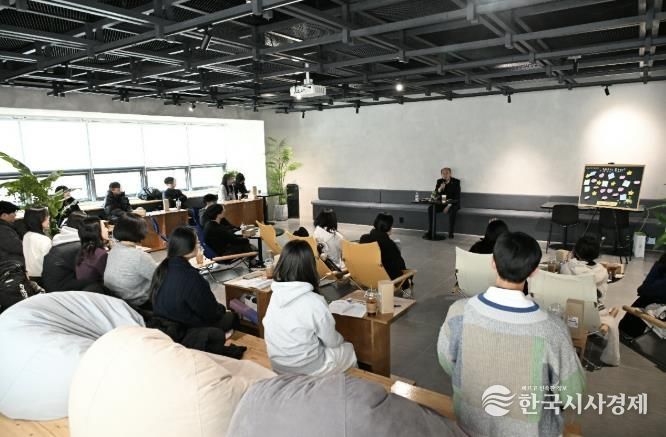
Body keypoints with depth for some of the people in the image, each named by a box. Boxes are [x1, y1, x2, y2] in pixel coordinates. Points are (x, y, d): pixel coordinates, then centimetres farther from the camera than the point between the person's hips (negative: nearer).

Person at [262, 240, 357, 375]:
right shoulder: (314, 302, -28)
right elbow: (332, 342, -12)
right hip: (306, 370, -5)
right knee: (348, 350, 22)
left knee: (340, 345, 26)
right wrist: (340, 340, 10)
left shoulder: (276, 294, -10)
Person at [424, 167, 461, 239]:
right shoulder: (439, 181, 4)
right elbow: (435, 195, 0)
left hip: (452, 203, -4)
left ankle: (451, 233, -27)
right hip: (441, 203, 4)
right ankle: (430, 231, -19)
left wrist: (449, 205, -21)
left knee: (452, 211, -36)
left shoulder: (456, 182, -5)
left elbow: (457, 196, -10)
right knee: (430, 208, -22)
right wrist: (439, 189, -23)